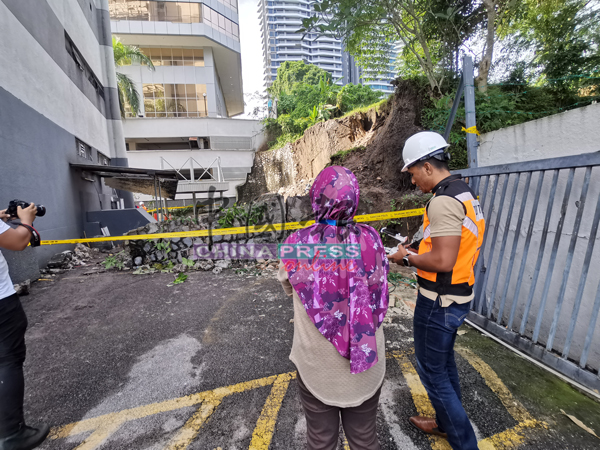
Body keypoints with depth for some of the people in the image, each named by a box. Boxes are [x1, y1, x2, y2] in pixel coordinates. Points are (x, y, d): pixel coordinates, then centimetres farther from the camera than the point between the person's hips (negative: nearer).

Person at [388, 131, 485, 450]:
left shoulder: (443, 201, -23)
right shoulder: (464, 193, 9)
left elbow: (443, 260, -28)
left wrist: (407, 259, -13)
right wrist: (420, 251, 11)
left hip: (439, 301, -10)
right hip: (459, 295, 10)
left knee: (431, 370, 8)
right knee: (444, 362, 24)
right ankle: (447, 424, 44)